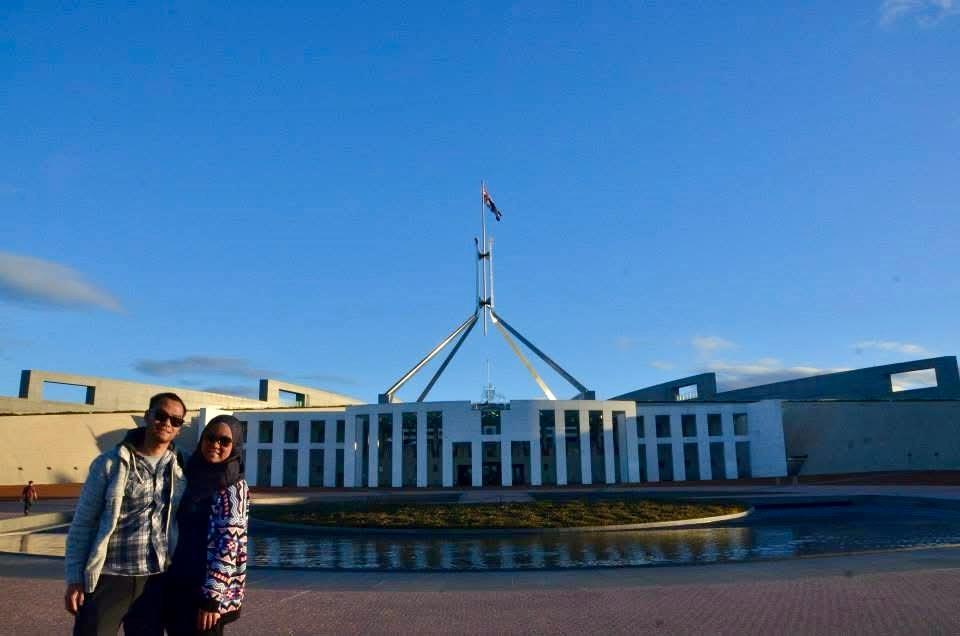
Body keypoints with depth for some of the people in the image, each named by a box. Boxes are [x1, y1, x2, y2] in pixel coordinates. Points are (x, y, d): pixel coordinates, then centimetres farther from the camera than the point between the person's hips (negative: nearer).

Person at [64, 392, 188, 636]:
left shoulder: (179, 470, 6)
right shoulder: (110, 463, -3)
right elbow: (82, 524, -1)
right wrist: (75, 580, -4)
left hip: (154, 581, 3)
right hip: (108, 578, -3)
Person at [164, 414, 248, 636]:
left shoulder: (232, 487, -13)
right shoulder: (198, 478, 10)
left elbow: (227, 545, -18)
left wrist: (211, 598, -21)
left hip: (205, 592, -7)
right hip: (182, 588, 8)